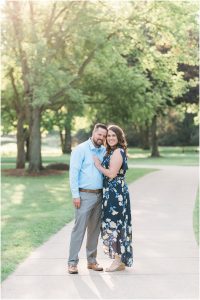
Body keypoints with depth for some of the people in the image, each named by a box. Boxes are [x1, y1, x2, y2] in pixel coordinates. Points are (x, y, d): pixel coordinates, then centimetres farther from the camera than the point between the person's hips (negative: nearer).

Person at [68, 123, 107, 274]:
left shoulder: (104, 151, 11)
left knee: (95, 229, 10)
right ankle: (72, 262, -1)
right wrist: (75, 195, -13)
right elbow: (73, 173, -8)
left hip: (99, 195, 6)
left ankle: (92, 260, 19)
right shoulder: (80, 149, -5)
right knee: (79, 228, -7)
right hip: (84, 195, -6)